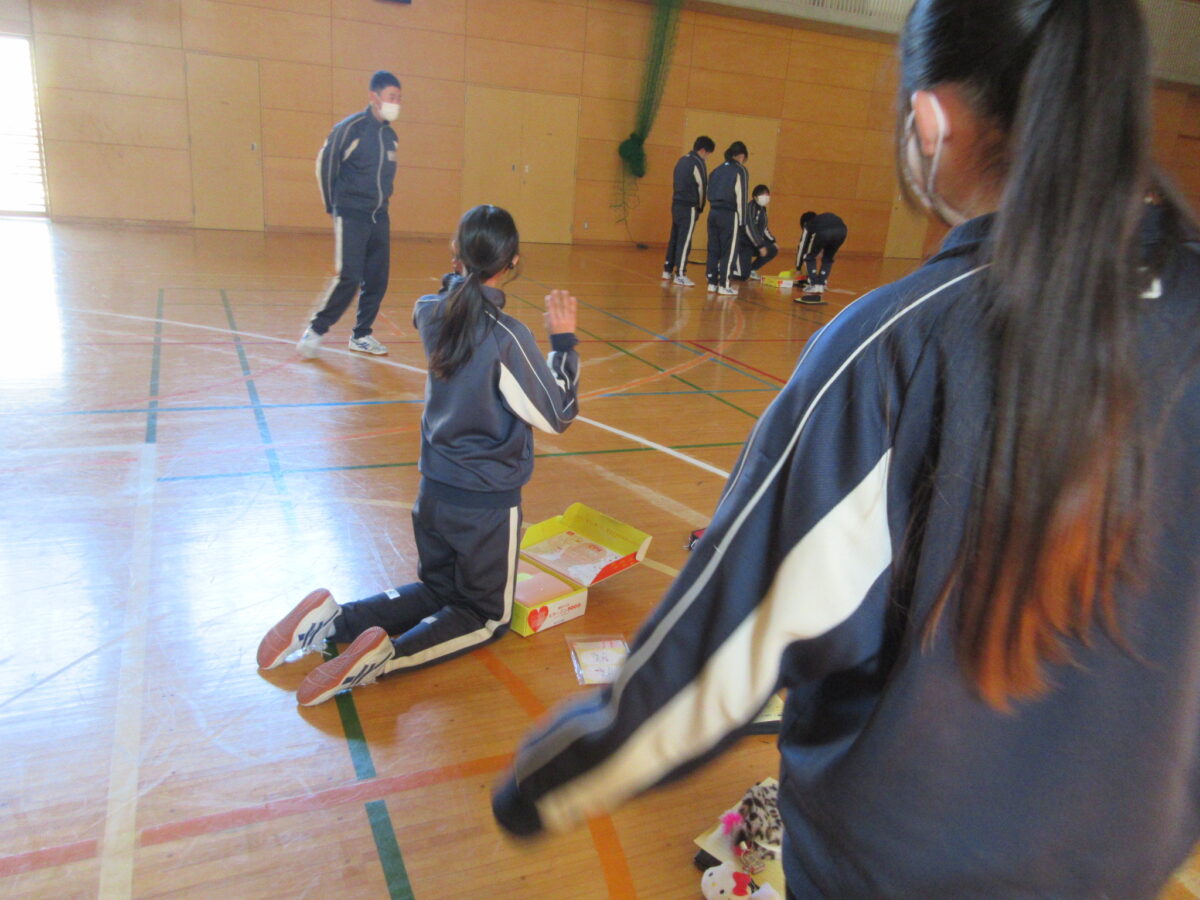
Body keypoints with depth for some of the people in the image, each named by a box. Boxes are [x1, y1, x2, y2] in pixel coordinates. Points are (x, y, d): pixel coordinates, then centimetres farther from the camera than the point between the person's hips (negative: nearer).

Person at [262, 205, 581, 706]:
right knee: (489, 615, 15)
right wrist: (563, 341, -4)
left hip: (434, 490, 6)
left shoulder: (430, 313, -6)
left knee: (437, 589, 28)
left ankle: (335, 619, 7)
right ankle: (389, 654, -11)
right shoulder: (508, 337, -22)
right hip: (489, 501, -6)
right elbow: (557, 417, -10)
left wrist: (456, 277, 20)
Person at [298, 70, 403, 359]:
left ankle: (361, 335, 17)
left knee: (378, 280, 4)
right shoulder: (350, 128, -9)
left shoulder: (390, 135, 10)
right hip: (350, 216, -6)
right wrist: (333, 207, 2)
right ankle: (316, 330, 3)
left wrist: (380, 205, 15)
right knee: (349, 276, -13)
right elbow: (325, 165, -3)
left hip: (379, 218, 6)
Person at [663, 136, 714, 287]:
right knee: (685, 241, -5)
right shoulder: (697, 162, -11)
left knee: (674, 238, 13)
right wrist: (700, 207, 3)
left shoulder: (683, 159, 14)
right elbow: (702, 186, -10)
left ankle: (667, 271, 18)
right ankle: (680, 275, -4)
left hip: (677, 204, 8)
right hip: (689, 207, -8)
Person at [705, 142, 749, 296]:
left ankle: (712, 282, 13)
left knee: (713, 249, 10)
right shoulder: (740, 170, -4)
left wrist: (715, 209, 17)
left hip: (714, 212, 6)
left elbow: (710, 194, 14)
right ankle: (724, 285, -2)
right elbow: (741, 196, -9)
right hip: (729, 214, -6)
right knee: (729, 250, 0)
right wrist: (741, 219, -4)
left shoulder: (717, 170, 14)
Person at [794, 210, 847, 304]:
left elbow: (802, 247, 36)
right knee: (828, 259, 29)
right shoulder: (823, 218, 45)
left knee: (809, 257, 20)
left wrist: (798, 268, 45)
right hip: (841, 230, 4)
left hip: (823, 232, -4)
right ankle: (821, 285, 24)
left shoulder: (808, 225, 33)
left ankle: (814, 285, 12)